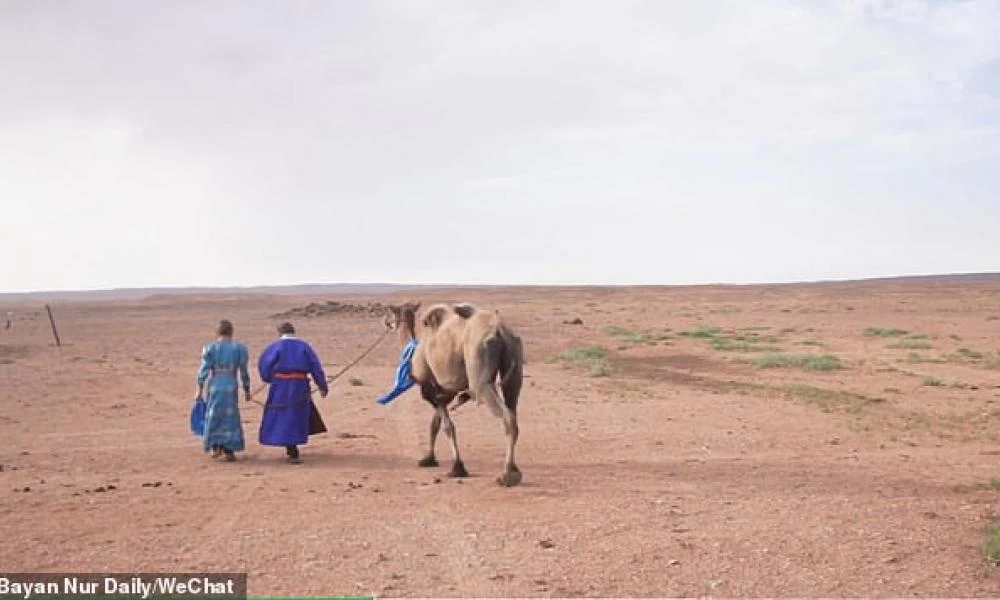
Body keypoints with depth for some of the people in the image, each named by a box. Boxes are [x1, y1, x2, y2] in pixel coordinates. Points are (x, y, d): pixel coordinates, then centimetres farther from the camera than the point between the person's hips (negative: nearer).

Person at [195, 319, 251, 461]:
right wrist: (247, 391, 9)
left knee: (213, 417, 17)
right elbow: (244, 372, 1)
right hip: (231, 387, 0)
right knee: (230, 418, 9)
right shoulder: (240, 348, 0)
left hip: (213, 387, 0)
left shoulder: (209, 348, -1)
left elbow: (204, 370, -7)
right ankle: (228, 451, 6)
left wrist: (200, 389, -3)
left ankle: (215, 447, 10)